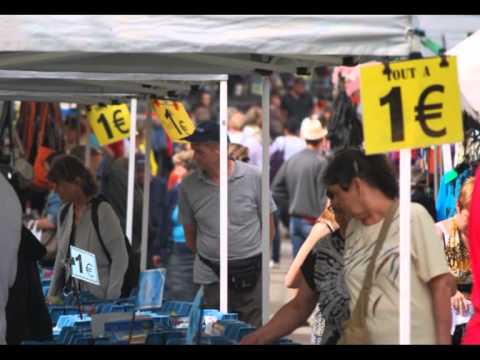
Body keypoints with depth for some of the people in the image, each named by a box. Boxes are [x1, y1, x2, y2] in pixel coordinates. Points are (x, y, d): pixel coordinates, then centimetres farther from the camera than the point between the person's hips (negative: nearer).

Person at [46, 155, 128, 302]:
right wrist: (52, 295, 12)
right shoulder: (64, 212, 8)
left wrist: (111, 299, -15)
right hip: (72, 297, 6)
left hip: (99, 299, -6)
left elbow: (120, 258, -11)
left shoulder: (102, 211, -11)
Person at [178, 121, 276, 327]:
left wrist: (258, 255, 5)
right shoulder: (188, 185, -1)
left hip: (252, 272, -1)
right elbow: (189, 232, 11)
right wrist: (204, 256, 10)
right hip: (212, 276, 2)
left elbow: (268, 224, 4)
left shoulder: (253, 177, -5)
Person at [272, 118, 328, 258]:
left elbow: (276, 189, 10)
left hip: (294, 219, 6)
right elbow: (324, 196, -15)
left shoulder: (291, 160, 6)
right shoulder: (320, 162, -13)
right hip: (312, 220, -6)